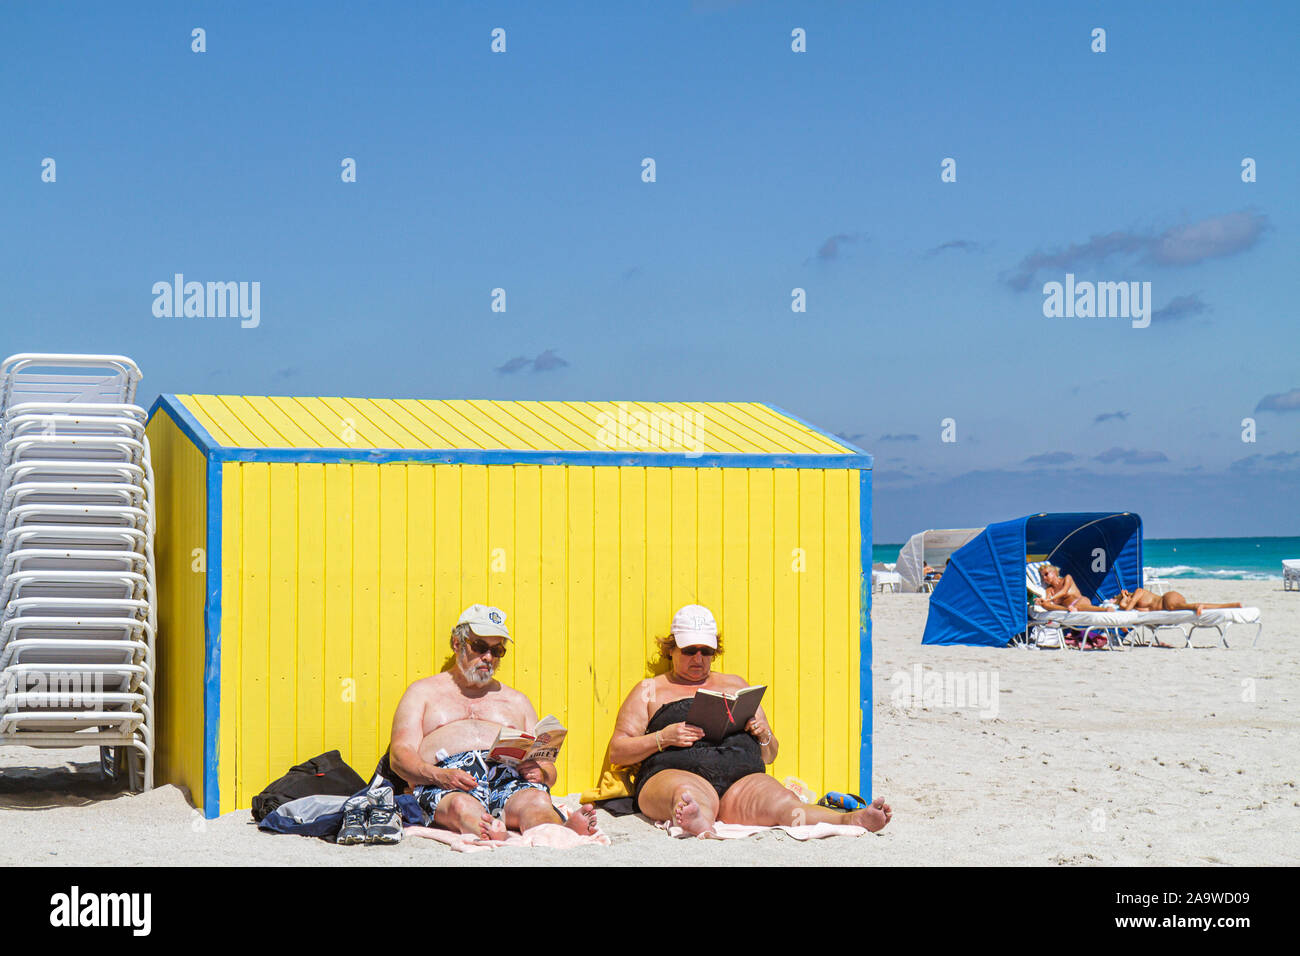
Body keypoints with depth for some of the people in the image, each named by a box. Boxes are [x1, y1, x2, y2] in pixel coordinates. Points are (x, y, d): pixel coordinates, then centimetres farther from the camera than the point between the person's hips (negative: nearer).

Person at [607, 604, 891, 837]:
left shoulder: (735, 685, 32)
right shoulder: (650, 690, 22)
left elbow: (769, 756, 32)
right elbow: (617, 752, 14)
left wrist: (764, 736, 8)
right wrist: (663, 738, -3)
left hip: (742, 778, 3)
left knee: (780, 802, -31)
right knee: (691, 795, -42)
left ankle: (851, 820, -59)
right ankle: (699, 825, -77)